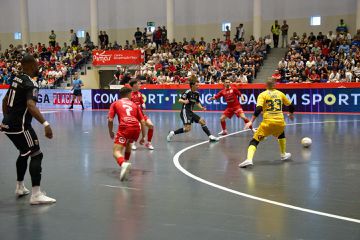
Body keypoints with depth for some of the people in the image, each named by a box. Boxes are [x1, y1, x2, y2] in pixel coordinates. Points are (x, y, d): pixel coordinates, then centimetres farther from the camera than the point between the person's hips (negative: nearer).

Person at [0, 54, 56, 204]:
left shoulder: (17, 79, 13)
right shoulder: (31, 83, -14)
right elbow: (30, 105, -31)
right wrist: (45, 124, -39)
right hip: (19, 126, -9)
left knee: (24, 153, 24)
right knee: (36, 155, -6)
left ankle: (20, 188, 34)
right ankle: (36, 195, -10)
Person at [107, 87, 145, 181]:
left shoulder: (115, 104, 20)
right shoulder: (134, 104, 26)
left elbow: (110, 120, 8)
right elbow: (142, 121, 18)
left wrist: (111, 132, 24)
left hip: (125, 128, -4)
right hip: (136, 128, 4)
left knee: (116, 152, -7)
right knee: (128, 143, 36)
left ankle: (123, 164, -39)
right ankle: (126, 162, 39)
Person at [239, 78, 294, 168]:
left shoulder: (263, 95, 3)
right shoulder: (280, 93, 13)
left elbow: (258, 109, -12)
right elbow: (291, 106, 22)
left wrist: (251, 122, -13)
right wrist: (291, 114, 42)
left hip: (268, 122, -3)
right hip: (280, 122, 3)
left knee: (254, 141, 0)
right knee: (281, 134, 37)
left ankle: (249, 159, -24)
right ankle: (283, 154, 46)